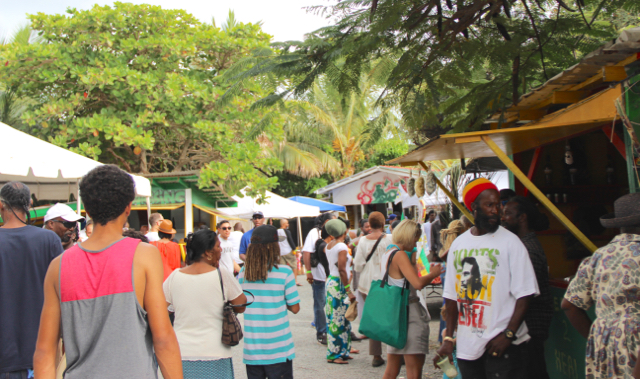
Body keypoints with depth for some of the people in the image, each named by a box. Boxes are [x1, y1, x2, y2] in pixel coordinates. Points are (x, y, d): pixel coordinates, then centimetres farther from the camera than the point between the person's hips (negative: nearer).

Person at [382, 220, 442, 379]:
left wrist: (412, 262, 18)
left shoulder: (386, 255, 13)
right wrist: (433, 273, -7)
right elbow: (418, 283, -24)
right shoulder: (400, 255, -15)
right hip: (409, 313, -10)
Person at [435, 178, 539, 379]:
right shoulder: (458, 245, 7)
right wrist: (448, 338, 6)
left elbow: (524, 294, -9)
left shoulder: (510, 242, -5)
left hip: (502, 346, -4)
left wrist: (509, 334, -17)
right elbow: (452, 295, 10)